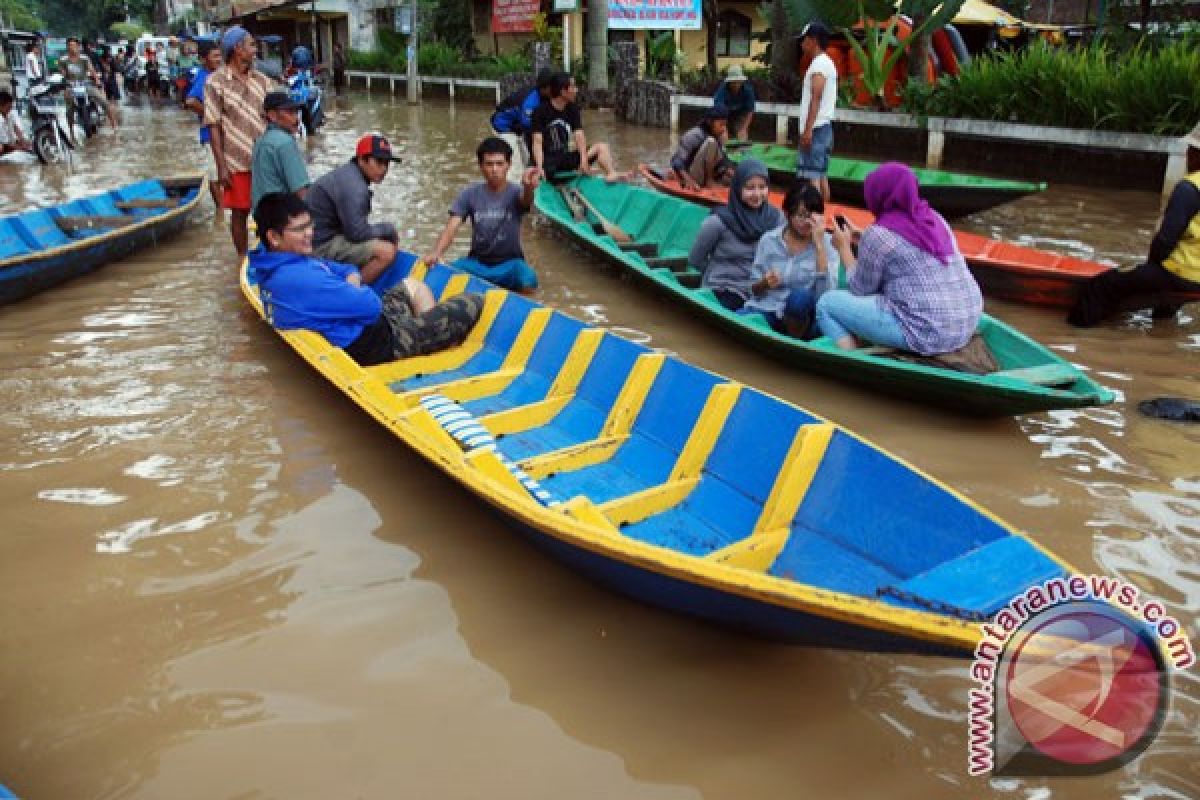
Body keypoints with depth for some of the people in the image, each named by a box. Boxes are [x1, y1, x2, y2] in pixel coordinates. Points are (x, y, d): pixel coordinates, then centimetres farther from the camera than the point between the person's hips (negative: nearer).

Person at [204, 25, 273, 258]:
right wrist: (221, 166, -11)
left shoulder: (262, 80, 7)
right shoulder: (216, 82, -4)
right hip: (236, 162, -3)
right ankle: (242, 257, 19)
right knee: (239, 212, 6)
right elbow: (214, 126, -6)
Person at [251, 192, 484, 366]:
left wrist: (351, 289, -9)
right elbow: (372, 305, -28)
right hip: (376, 344, -10)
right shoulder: (300, 278, -30)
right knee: (473, 303, -6)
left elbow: (349, 271, 14)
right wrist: (363, 292, -5)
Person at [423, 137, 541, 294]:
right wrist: (436, 252, -28)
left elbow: (526, 200, -32)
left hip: (509, 263, -2)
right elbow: (452, 226, -9)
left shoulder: (515, 192, -7)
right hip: (477, 263, 2)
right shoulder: (470, 194, -1)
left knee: (528, 282, -34)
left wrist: (528, 188, -58)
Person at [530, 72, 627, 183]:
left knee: (602, 147, -8)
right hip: (547, 161, -6)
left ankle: (611, 174, -32)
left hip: (566, 158, 6)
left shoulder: (573, 109, 7)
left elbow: (579, 136, -3)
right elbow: (537, 142, -17)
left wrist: (584, 160, -21)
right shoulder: (541, 111, -8)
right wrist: (540, 168, -32)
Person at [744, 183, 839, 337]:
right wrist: (765, 283, -13)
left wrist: (819, 243, -18)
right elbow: (754, 290, 10)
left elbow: (827, 292, -16)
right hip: (766, 308, 1)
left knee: (800, 296, -36)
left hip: (802, 317, -1)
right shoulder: (769, 240, 5)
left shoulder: (828, 244, 0)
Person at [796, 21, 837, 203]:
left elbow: (816, 98, -20)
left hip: (816, 128, -10)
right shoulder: (828, 63, 21)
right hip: (824, 128, 10)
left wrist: (808, 130, -25)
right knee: (821, 176, 11)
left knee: (811, 177, -14)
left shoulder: (819, 64, -11)